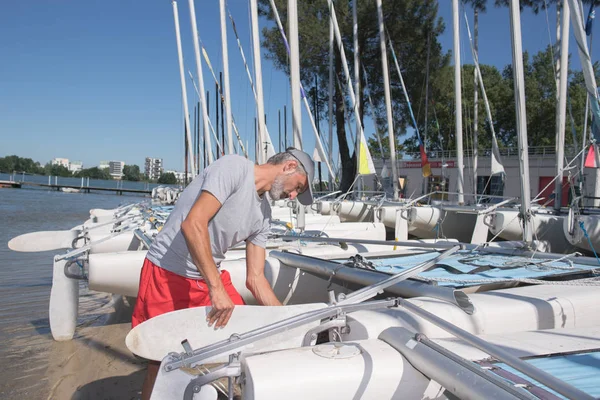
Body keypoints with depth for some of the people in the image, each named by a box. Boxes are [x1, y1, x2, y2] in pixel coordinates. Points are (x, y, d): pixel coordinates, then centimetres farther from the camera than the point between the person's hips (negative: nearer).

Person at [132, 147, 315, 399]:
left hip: (210, 277, 7)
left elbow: (255, 279, 8)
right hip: (167, 275, -7)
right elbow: (193, 224, -27)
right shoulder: (235, 167, -16)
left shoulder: (263, 214, 7)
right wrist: (216, 289, -27)